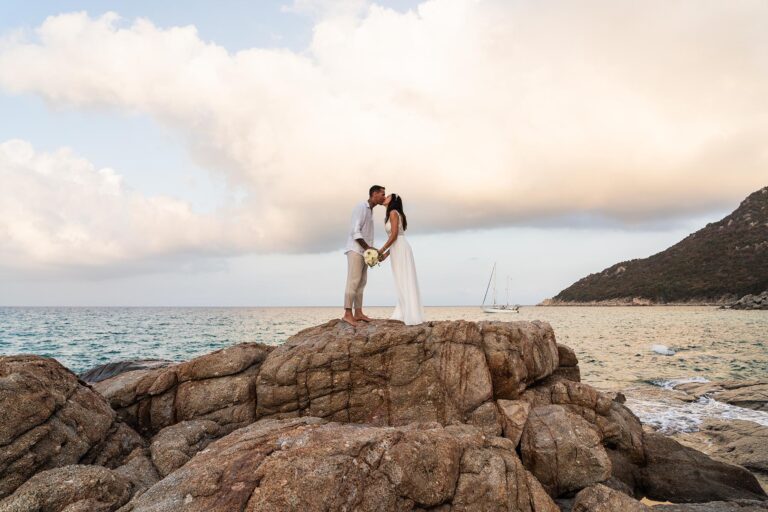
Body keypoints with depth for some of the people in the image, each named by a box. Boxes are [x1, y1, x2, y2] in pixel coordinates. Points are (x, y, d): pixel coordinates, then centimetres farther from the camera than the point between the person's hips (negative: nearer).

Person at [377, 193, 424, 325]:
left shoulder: (393, 212, -6)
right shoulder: (395, 215, 22)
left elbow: (394, 235, -14)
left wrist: (381, 250, -9)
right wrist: (386, 254, 19)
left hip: (401, 250, -9)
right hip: (399, 250, 9)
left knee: (404, 283, -10)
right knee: (403, 283, 7)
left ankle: (411, 317, -11)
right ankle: (404, 314, 8)